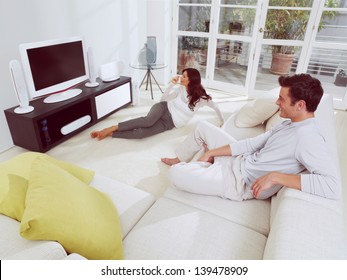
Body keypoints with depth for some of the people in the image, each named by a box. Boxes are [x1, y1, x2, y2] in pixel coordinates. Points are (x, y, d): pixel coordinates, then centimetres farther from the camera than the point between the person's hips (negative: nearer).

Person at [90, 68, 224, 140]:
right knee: (148, 120, -37)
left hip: (170, 123, -1)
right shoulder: (181, 89, 6)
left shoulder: (201, 97, -2)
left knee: (140, 133, -27)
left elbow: (216, 107, 9)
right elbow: (163, 99, 8)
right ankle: (111, 128, -31)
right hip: (165, 109, 1)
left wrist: (222, 123, 9)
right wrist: (172, 84, -3)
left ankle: (110, 134, -20)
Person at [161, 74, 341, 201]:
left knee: (176, 173, -17)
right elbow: (253, 143, 4)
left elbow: (333, 185, -35)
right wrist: (211, 152, 2)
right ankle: (180, 161, 37)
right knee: (203, 127, 18)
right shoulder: (289, 124, 4)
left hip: (241, 181, -9)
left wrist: (276, 177, -36)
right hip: (240, 160, 9)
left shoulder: (308, 137, -24)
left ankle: (209, 168, 14)